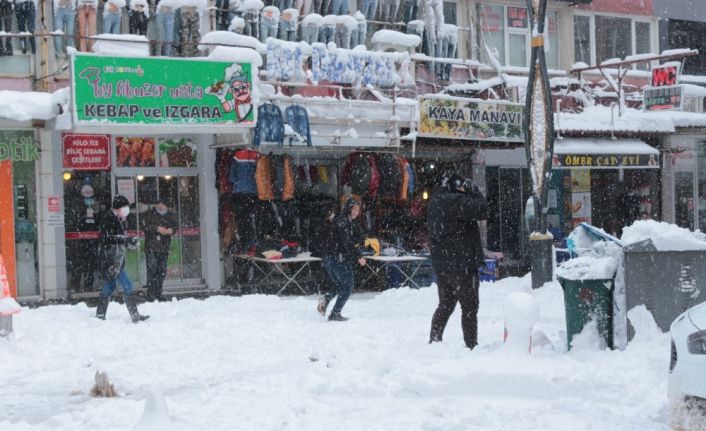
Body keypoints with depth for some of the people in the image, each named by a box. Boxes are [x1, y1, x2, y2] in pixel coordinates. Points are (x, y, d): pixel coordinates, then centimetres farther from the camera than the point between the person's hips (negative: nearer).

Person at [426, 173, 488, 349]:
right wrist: (475, 191, -5)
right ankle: (471, 345, 3)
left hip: (441, 264, 8)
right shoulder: (456, 201, -19)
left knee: (445, 305, 19)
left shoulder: (435, 202, 10)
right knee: (469, 307, 1)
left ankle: (434, 340, 18)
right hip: (462, 264, -8)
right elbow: (482, 211, -20)